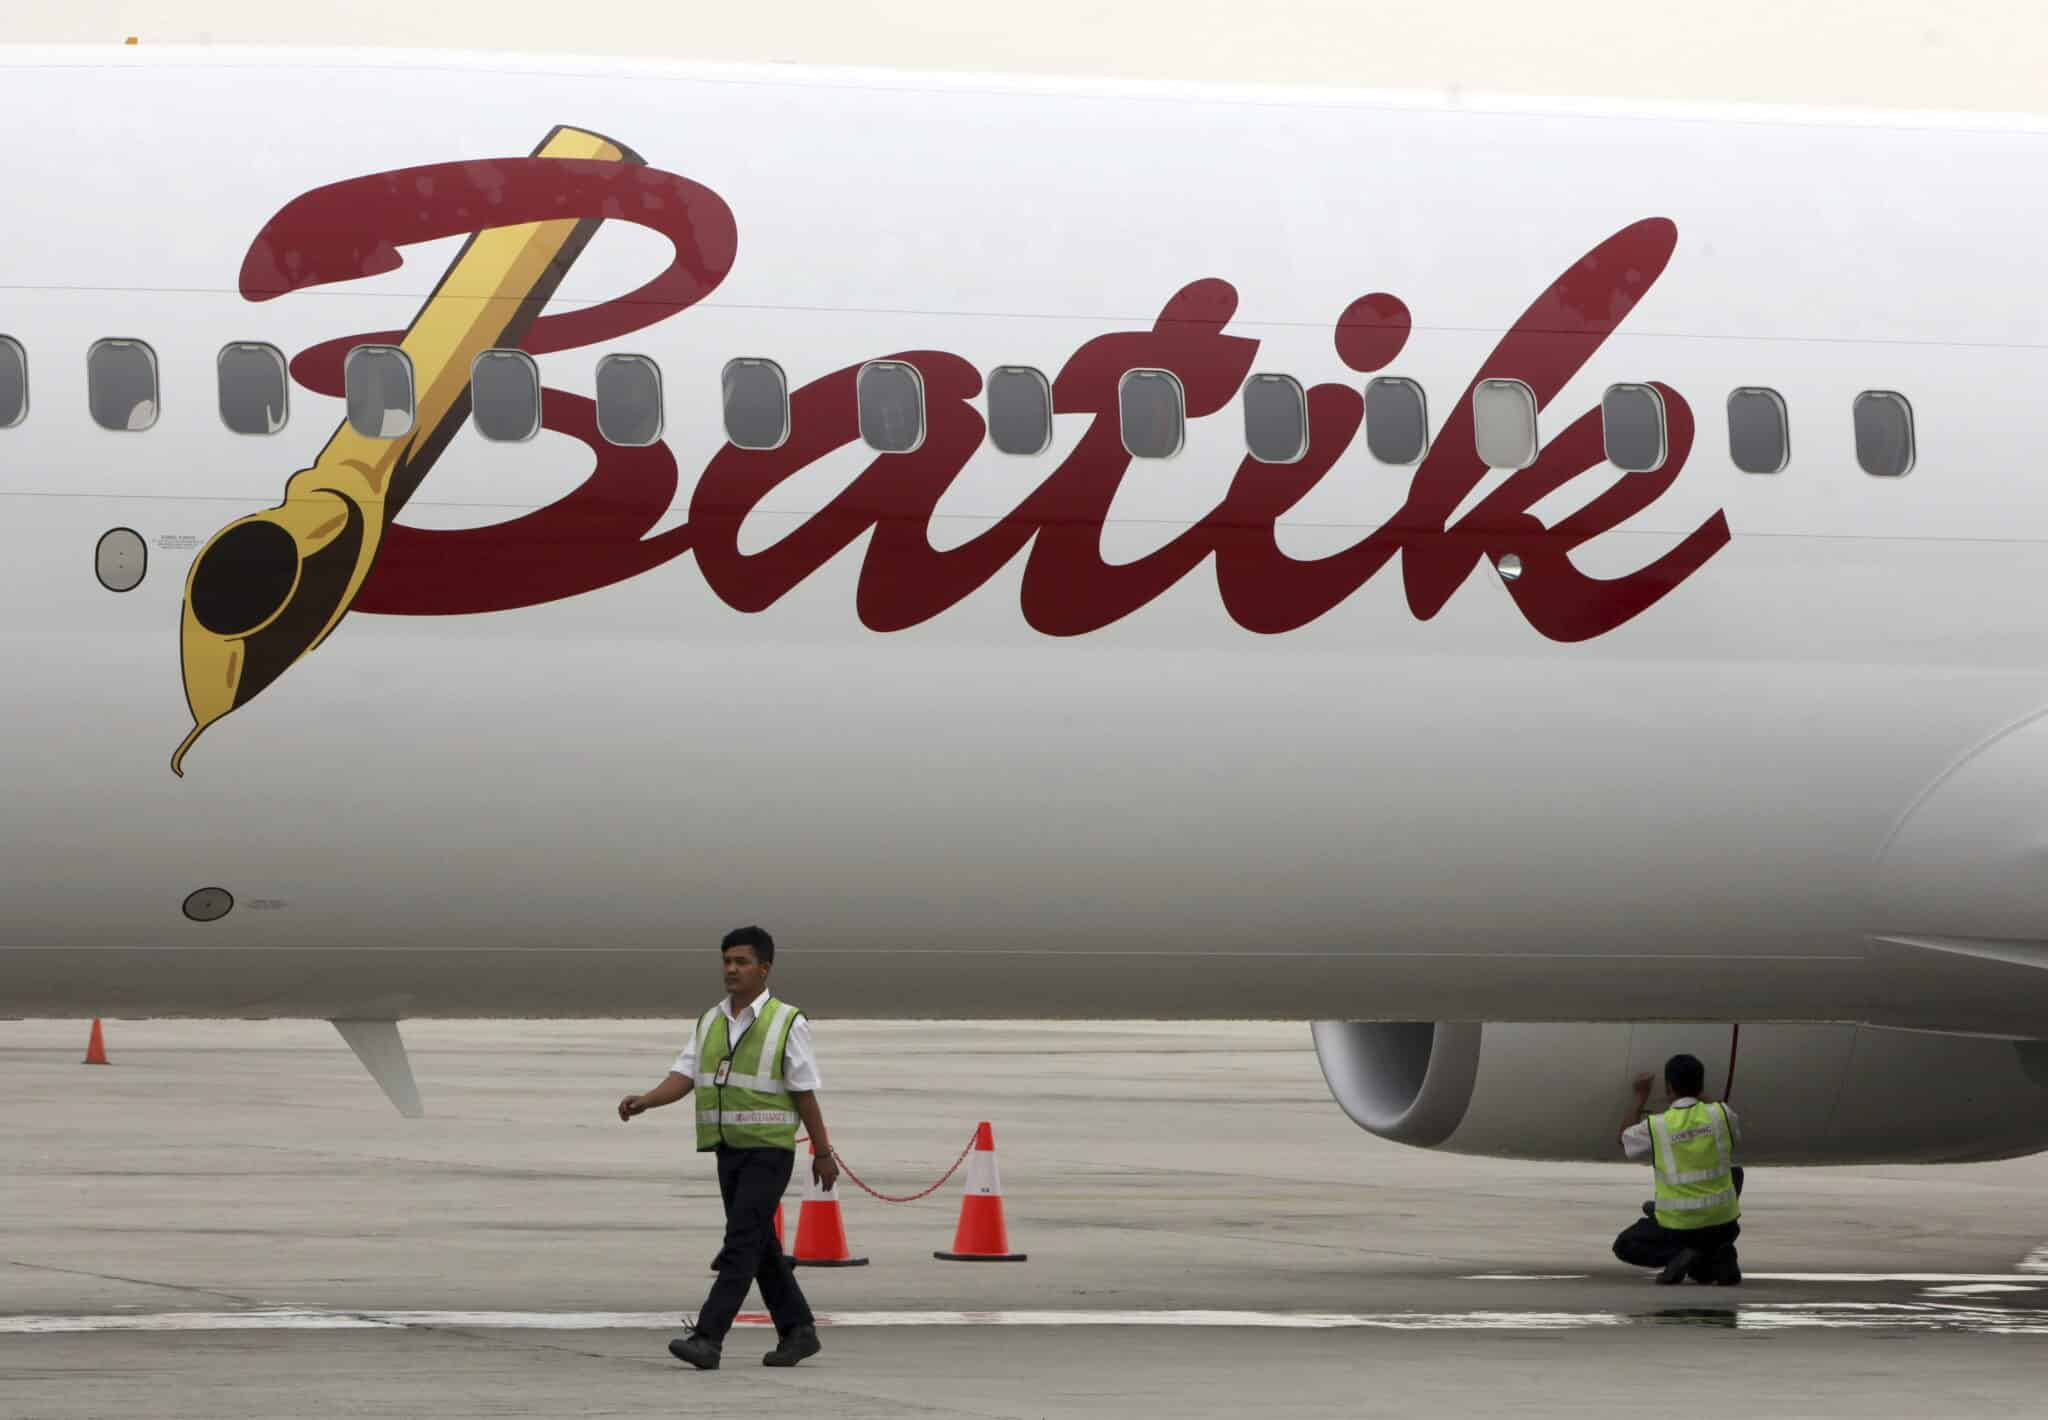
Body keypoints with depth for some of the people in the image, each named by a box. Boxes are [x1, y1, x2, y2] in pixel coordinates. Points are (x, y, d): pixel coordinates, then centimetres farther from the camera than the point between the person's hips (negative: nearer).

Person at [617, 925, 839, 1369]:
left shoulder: (787, 1023, -6)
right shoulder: (711, 1022, 9)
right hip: (728, 1149, 7)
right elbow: (683, 1078, 2)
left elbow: (805, 1094, -6)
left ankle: (708, 1339, -20)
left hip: (768, 1152, -6)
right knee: (760, 1247, 12)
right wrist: (643, 1101, -17)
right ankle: (797, 1332, 25)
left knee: (741, 1242, -14)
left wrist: (823, 1153, -4)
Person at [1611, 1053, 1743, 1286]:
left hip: (1677, 1227, -2)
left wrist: (1641, 1099, 24)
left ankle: (1677, 1255, -7)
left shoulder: (1654, 1127, -9)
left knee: (1625, 1247, 24)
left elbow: (1624, 1140, 14)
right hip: (1723, 1224, 2)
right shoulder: (1720, 1114, -4)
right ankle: (1719, 1256, 13)